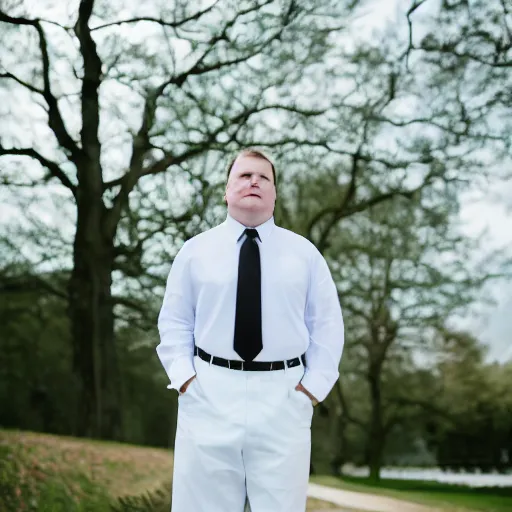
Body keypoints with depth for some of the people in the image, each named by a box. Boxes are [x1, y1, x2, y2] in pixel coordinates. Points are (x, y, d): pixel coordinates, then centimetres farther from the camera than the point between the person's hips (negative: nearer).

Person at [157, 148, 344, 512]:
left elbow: (328, 325, 8)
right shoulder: (195, 251, 7)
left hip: (282, 398, 0)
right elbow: (174, 323, 9)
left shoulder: (305, 253, 7)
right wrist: (184, 378, -4)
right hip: (209, 395, 0)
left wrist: (314, 386, -3)